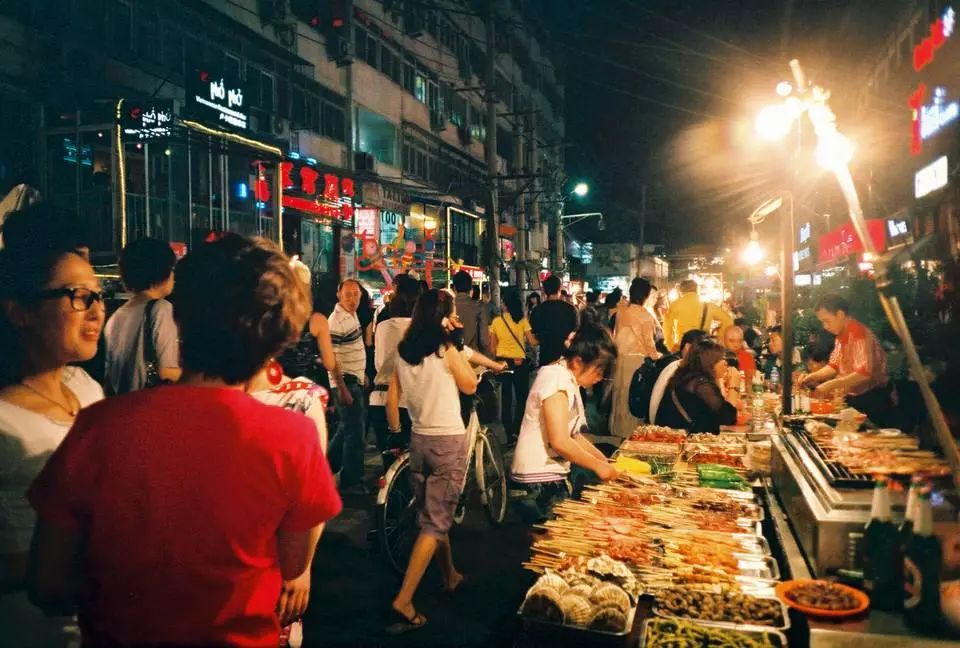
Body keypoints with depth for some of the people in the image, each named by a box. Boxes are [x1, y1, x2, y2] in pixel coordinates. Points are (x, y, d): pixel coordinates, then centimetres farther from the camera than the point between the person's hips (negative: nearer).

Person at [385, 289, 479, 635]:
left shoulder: (403, 351, 3)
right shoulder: (446, 349, -14)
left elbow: (392, 399, 5)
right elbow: (470, 386, -1)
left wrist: (396, 433, 16)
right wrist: (456, 346, -4)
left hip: (418, 439, 6)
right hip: (448, 441, -6)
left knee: (432, 514, 20)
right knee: (436, 522, -1)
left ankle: (450, 576, 39)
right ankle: (403, 602, -6)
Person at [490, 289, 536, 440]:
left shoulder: (496, 321, -2)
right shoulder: (522, 320, -9)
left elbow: (492, 345, 3)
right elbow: (532, 341, -8)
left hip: (502, 361, 3)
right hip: (519, 362, -3)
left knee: (506, 397, 13)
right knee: (521, 397, 10)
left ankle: (509, 433, 18)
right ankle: (517, 432, 4)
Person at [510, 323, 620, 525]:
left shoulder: (569, 380, 14)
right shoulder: (556, 378, -16)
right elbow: (560, 441, -22)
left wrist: (606, 461, 8)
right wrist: (598, 466, -10)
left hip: (550, 481, 9)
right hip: (539, 485, -9)